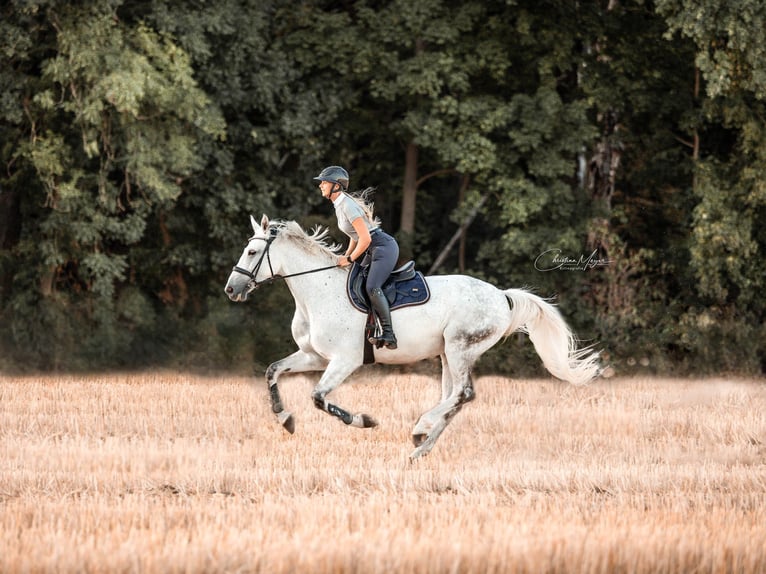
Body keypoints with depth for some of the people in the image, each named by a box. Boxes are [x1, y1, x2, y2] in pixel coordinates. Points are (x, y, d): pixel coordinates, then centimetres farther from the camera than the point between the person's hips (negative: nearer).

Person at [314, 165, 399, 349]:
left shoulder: (348, 206, -20)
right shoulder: (339, 205, 11)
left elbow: (365, 239, -23)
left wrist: (350, 259, -12)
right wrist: (346, 256, 15)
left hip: (384, 246, -11)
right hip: (373, 251, 11)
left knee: (372, 287, -26)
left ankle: (388, 334, -29)